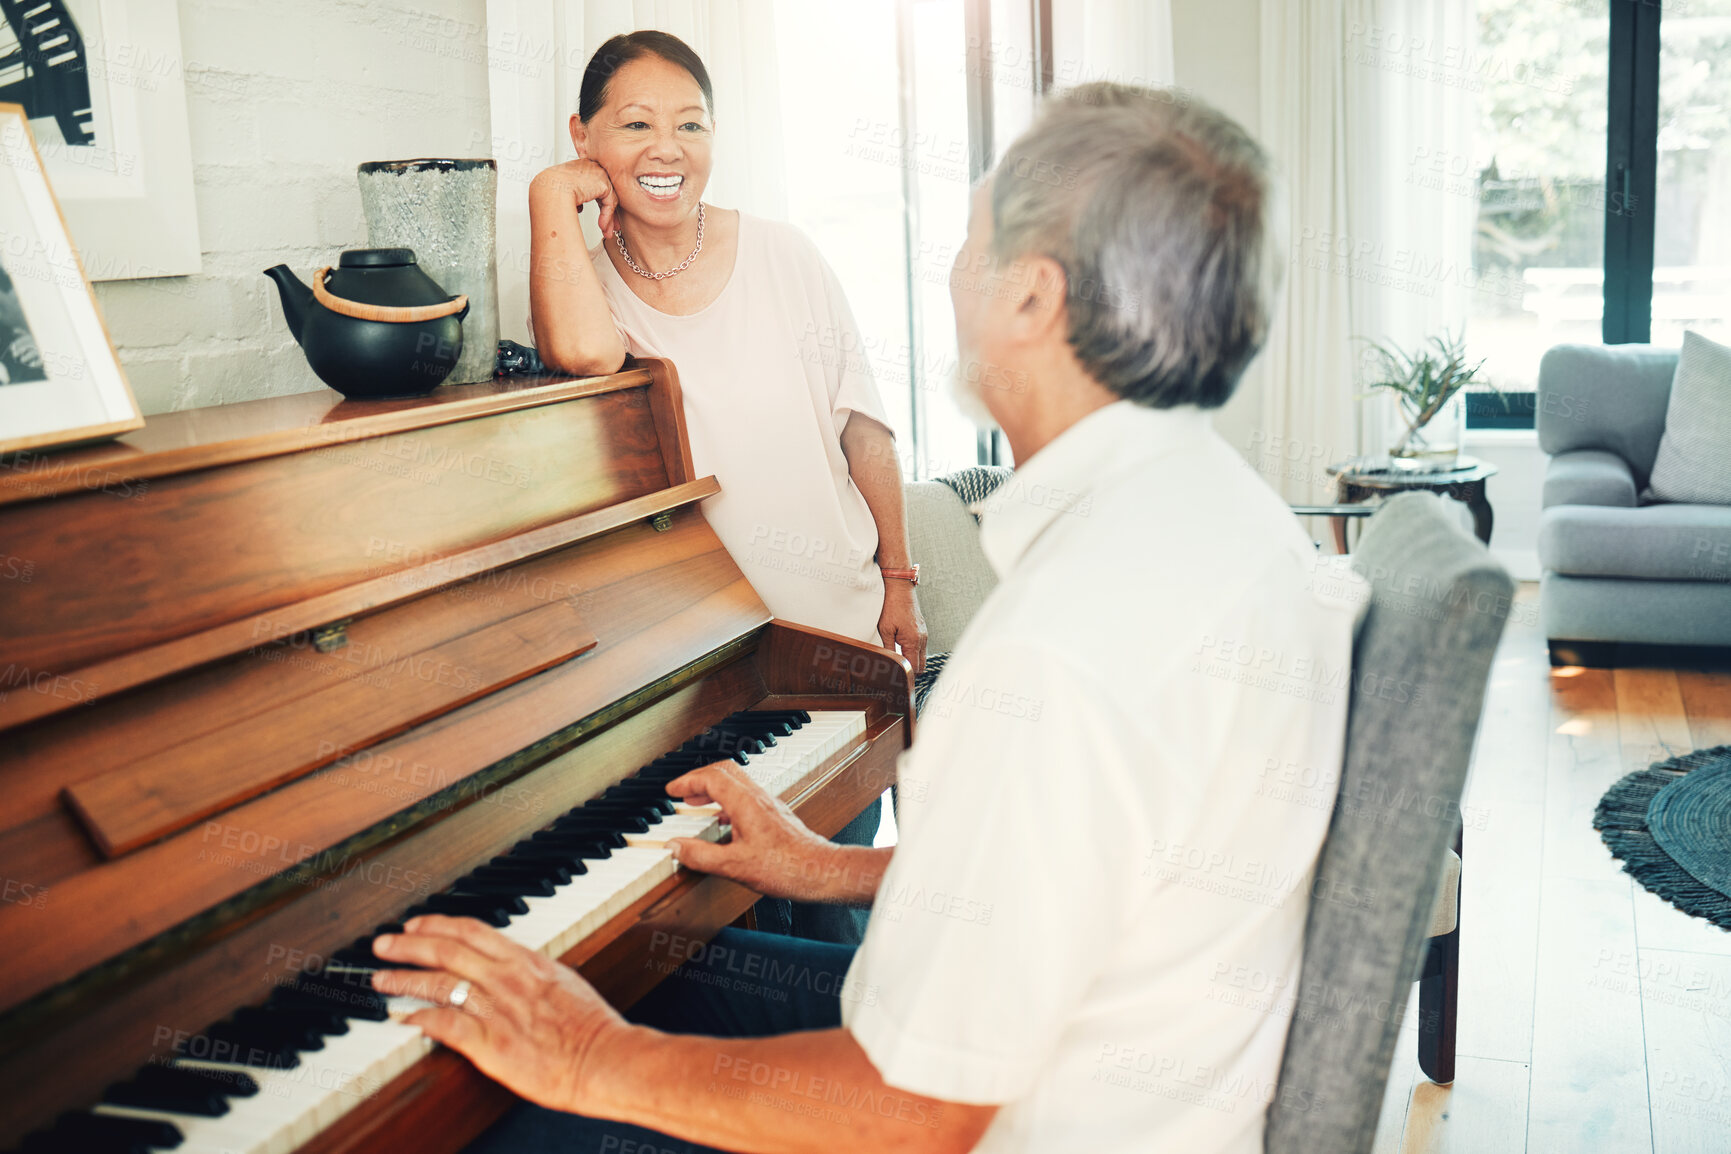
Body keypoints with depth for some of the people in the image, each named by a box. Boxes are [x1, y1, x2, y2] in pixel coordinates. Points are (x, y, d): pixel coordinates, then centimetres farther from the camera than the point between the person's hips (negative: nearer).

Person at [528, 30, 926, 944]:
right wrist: (552, 196, -15)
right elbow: (585, 349, -30)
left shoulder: (783, 256, -1)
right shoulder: (589, 280, -3)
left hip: (837, 627, 1)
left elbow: (863, 427, 5)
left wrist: (900, 584, 5)